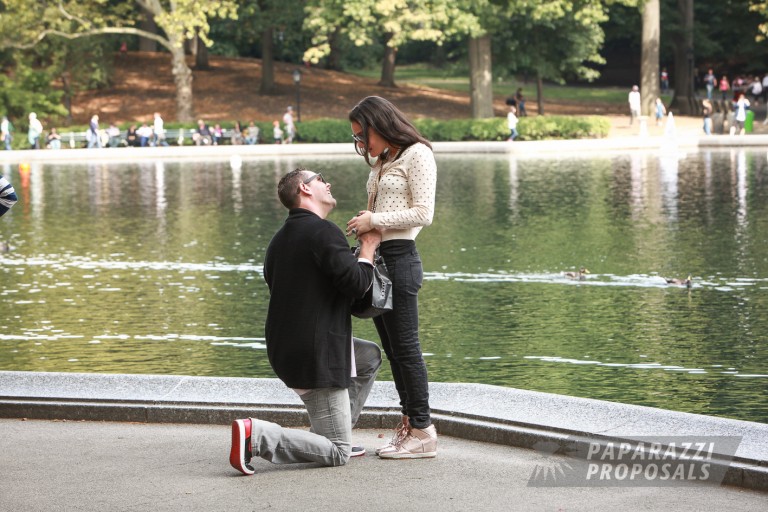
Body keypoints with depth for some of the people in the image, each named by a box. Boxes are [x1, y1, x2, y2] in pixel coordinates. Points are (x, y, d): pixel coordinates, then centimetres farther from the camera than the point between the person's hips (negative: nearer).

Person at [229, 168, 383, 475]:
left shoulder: (279, 240, 13)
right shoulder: (323, 231, -15)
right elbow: (355, 283, -20)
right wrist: (368, 247, -2)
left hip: (284, 347, 9)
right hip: (316, 356, -9)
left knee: (370, 357, 30)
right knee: (337, 455, -5)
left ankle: (335, 435, 23)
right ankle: (256, 436, -20)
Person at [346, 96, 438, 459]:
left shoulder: (417, 155, -6)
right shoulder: (383, 162, 19)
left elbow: (423, 213, -13)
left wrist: (374, 220, -11)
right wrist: (364, 224, 4)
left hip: (400, 258, -9)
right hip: (376, 259, 9)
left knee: (406, 347, -7)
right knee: (393, 348, 9)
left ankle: (422, 431, -2)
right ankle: (409, 425, 14)